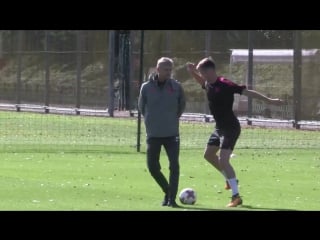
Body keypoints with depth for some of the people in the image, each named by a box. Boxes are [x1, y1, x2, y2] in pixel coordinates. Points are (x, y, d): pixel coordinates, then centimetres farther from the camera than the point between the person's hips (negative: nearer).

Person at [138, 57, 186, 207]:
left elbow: (181, 105, 12)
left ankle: (172, 198, -7)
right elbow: (141, 106, 10)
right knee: (152, 167, 1)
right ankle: (167, 192, 21)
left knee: (174, 165, -11)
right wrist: (150, 119, 8)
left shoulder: (176, 87, -2)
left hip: (172, 133, -1)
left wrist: (174, 118, 8)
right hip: (153, 134, 1)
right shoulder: (146, 87, -2)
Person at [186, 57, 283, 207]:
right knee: (208, 154, 19)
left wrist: (269, 100, -27)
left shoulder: (225, 85, -22)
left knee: (223, 160, -18)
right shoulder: (208, 84, 4)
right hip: (220, 127, 10)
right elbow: (201, 81, 29)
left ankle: (236, 196, -15)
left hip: (230, 127, -10)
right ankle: (230, 180, 36)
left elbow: (247, 92, -23)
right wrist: (192, 72, 10)